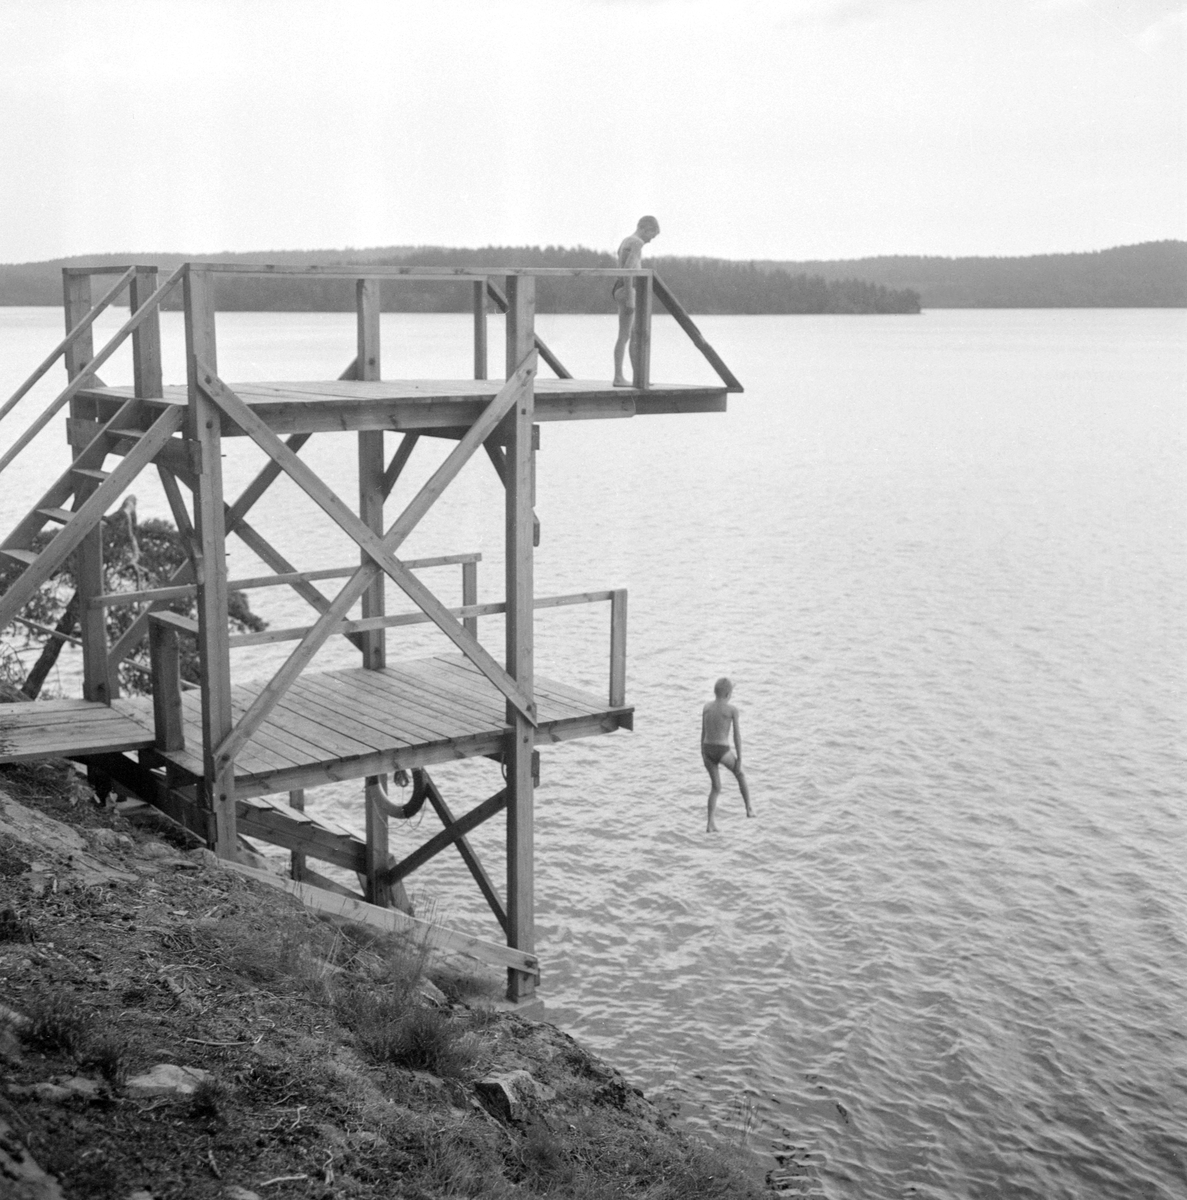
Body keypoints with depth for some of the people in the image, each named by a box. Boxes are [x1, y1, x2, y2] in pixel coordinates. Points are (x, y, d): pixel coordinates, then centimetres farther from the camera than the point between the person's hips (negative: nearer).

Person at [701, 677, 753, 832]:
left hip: (707, 750, 4)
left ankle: (711, 824, 13)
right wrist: (739, 758, -3)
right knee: (740, 774, 27)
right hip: (723, 751, -4)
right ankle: (749, 809, 35)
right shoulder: (733, 710, -8)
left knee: (716, 787, 19)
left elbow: (703, 732, 11)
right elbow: (737, 736, -8)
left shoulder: (707, 707, 6)